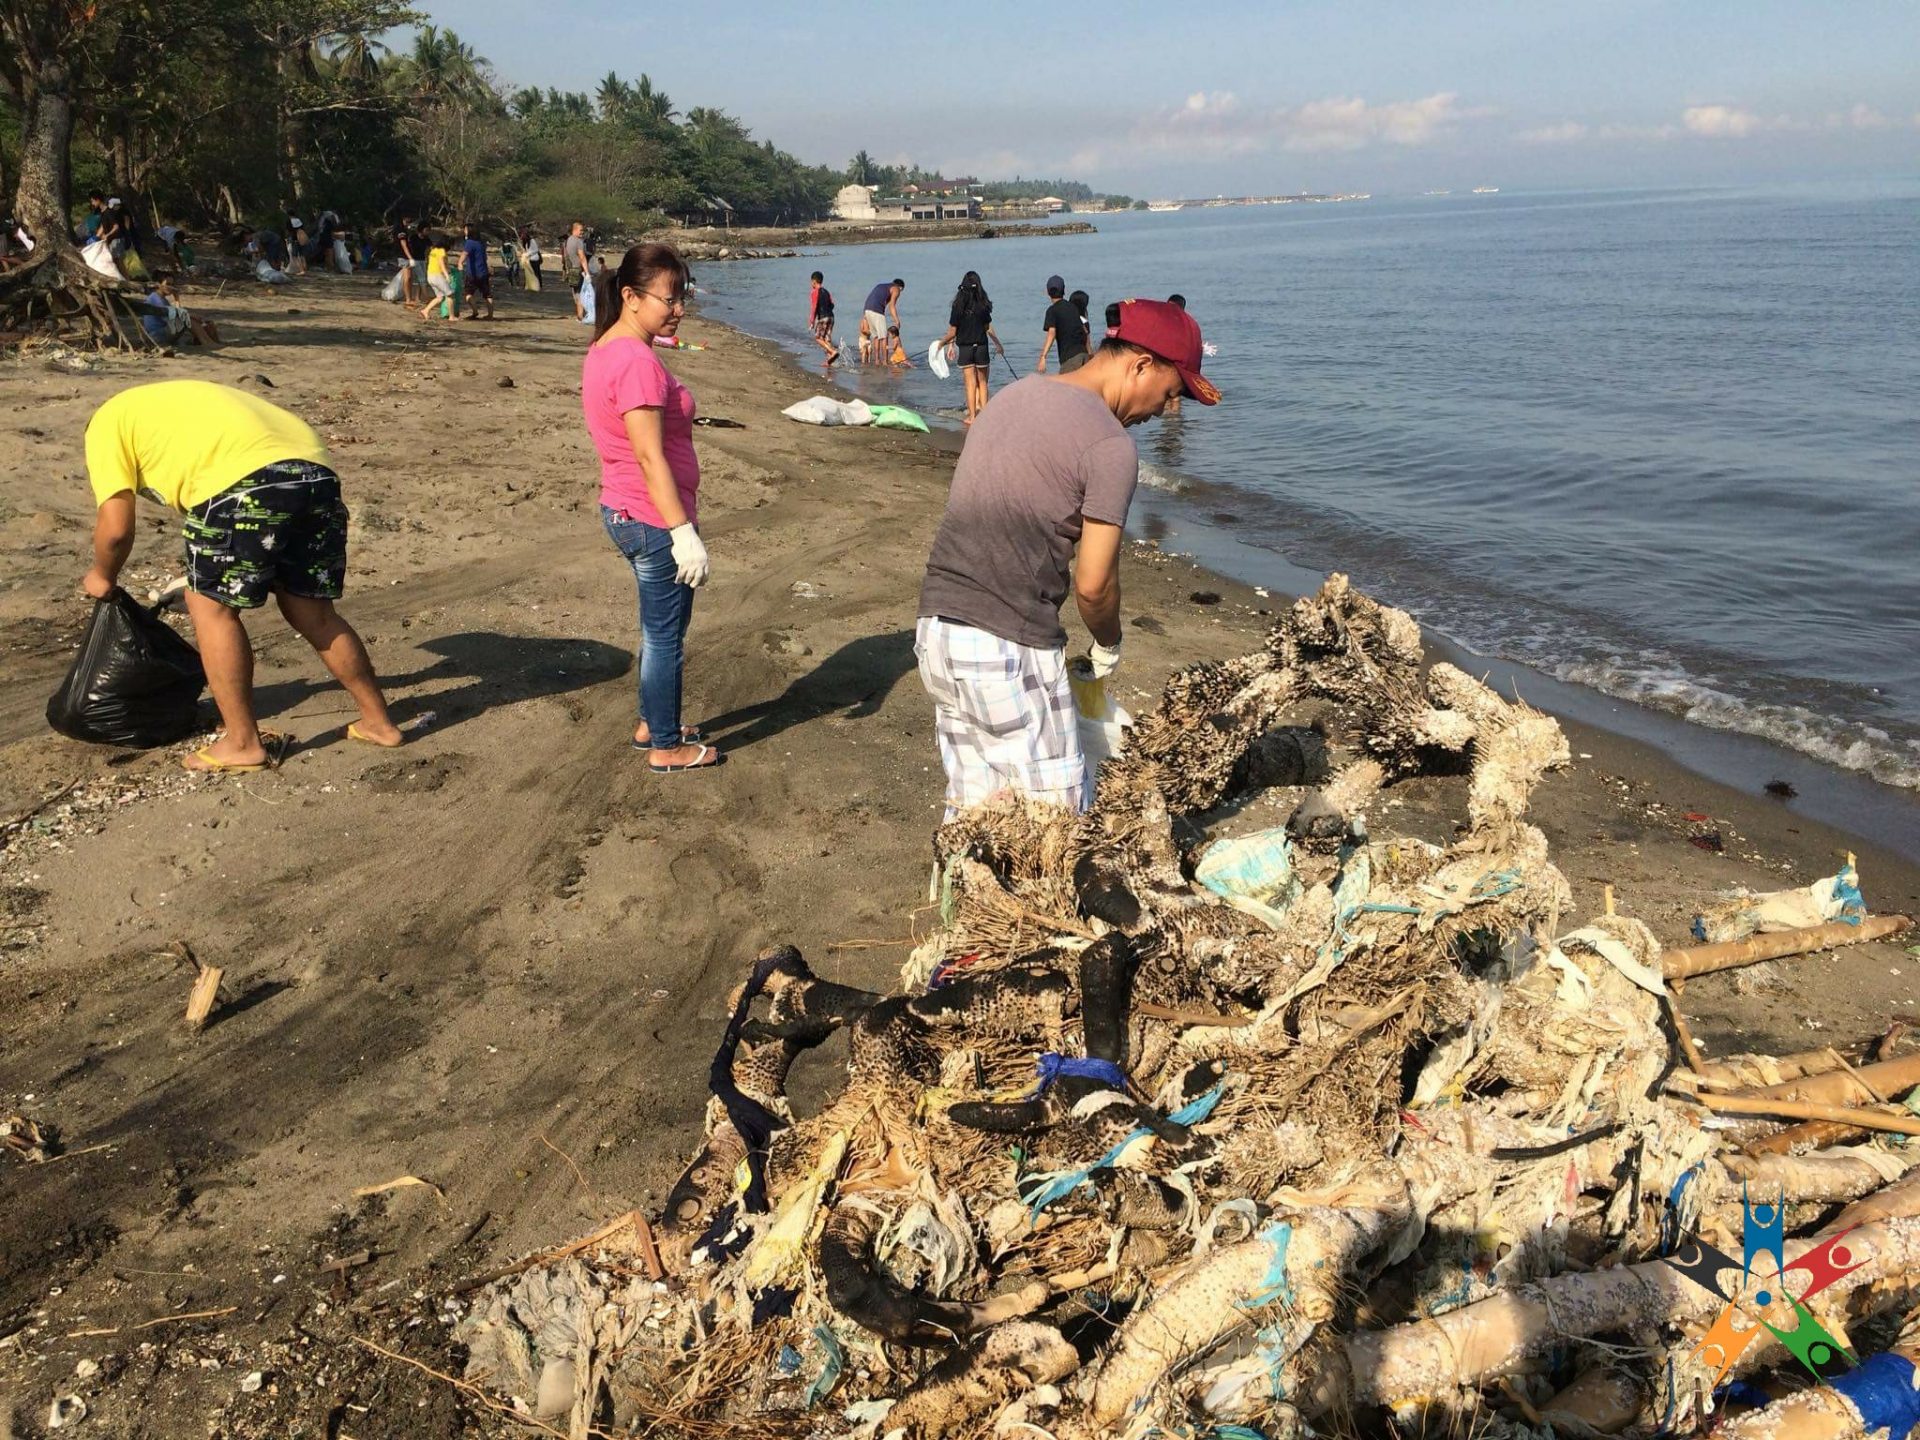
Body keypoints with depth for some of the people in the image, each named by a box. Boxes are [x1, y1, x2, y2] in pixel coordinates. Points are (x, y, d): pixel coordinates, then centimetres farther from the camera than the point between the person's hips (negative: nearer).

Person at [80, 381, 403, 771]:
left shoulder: (106, 424, 18)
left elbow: (115, 528, 9)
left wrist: (102, 577, 29)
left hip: (248, 481, -7)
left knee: (211, 607, 9)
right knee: (313, 613, 18)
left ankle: (242, 744, 11)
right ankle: (378, 722, 25)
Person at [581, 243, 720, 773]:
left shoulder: (604, 351, 9)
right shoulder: (638, 362, -22)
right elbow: (650, 457, -25)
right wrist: (684, 533, -24)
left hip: (624, 512, 10)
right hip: (655, 520, -10)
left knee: (660, 628, 23)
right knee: (665, 635, 3)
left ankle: (652, 724, 36)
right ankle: (666, 747, 16)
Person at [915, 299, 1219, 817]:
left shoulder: (1013, 395, 14)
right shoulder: (1110, 445, -11)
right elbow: (1093, 584, -11)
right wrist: (1108, 646, 9)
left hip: (936, 632, 8)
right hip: (1009, 649, -8)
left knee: (972, 807, 17)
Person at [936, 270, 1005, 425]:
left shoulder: (958, 306, -8)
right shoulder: (983, 306, -6)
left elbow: (952, 332, -5)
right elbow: (989, 329, 1)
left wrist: (941, 343, 11)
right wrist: (998, 345, 15)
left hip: (964, 348, 0)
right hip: (981, 347, 1)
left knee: (970, 383, 6)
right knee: (982, 382, 14)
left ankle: (972, 416, 9)